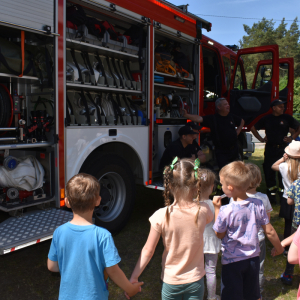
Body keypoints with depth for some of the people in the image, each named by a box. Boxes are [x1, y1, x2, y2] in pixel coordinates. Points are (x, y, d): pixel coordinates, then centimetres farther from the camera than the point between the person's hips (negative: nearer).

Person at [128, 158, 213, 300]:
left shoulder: (161, 216, -22)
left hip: (170, 281, -1)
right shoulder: (203, 211, -18)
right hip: (195, 279, 1)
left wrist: (134, 277, -7)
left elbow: (148, 250, -16)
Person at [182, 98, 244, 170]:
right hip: (222, 152, -5)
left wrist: (237, 133, 12)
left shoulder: (231, 117, 5)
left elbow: (242, 122, 25)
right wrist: (186, 115, -39)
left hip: (234, 149, 5)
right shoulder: (212, 118, -10)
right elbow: (199, 119, -25)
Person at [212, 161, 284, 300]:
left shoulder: (226, 211, -25)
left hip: (232, 261, -4)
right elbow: (269, 231, -4)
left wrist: (217, 208, -8)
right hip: (253, 257, 4)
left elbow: (219, 234, -9)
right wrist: (279, 248, 14)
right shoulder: (258, 204, -12)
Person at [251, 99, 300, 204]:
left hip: (283, 148, -1)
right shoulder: (266, 118, 5)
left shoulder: (287, 118, 3)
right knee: (269, 171, 4)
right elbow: (253, 128, 15)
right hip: (270, 149, 1)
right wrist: (261, 139, 7)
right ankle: (271, 194, 17)